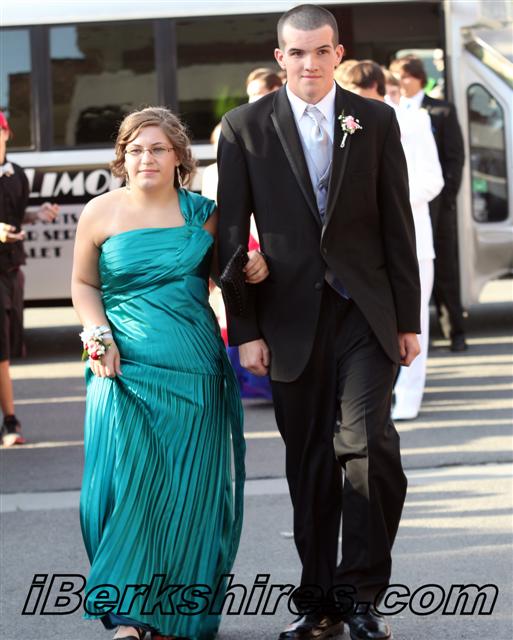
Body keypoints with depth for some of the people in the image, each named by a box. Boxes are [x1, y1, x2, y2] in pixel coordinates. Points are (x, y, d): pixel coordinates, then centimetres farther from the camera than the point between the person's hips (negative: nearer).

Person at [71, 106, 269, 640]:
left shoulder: (201, 211, 6)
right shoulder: (101, 212, 2)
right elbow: (83, 284, 10)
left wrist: (253, 267, -3)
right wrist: (97, 331, -6)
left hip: (194, 372, 2)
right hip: (126, 369, -2)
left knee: (188, 491, 2)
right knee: (129, 483, -8)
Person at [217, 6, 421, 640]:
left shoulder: (375, 121, 4)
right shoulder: (245, 128, 2)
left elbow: (397, 224, 5)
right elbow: (232, 235, 2)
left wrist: (408, 319, 3)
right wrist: (245, 330, -3)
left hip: (366, 313, 0)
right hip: (292, 319, 1)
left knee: (367, 444, -16)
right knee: (310, 464, 6)